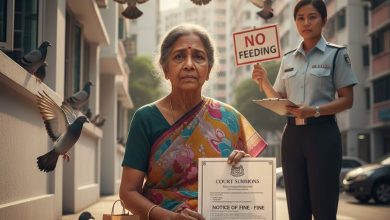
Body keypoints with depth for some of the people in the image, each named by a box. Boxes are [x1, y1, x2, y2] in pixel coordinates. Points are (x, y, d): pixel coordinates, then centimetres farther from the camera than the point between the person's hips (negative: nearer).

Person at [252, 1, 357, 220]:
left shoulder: (336, 54, -1)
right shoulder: (288, 59, 12)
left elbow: (347, 100, -4)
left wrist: (315, 110, -19)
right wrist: (264, 82, -2)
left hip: (322, 133, -4)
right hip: (292, 134, 5)